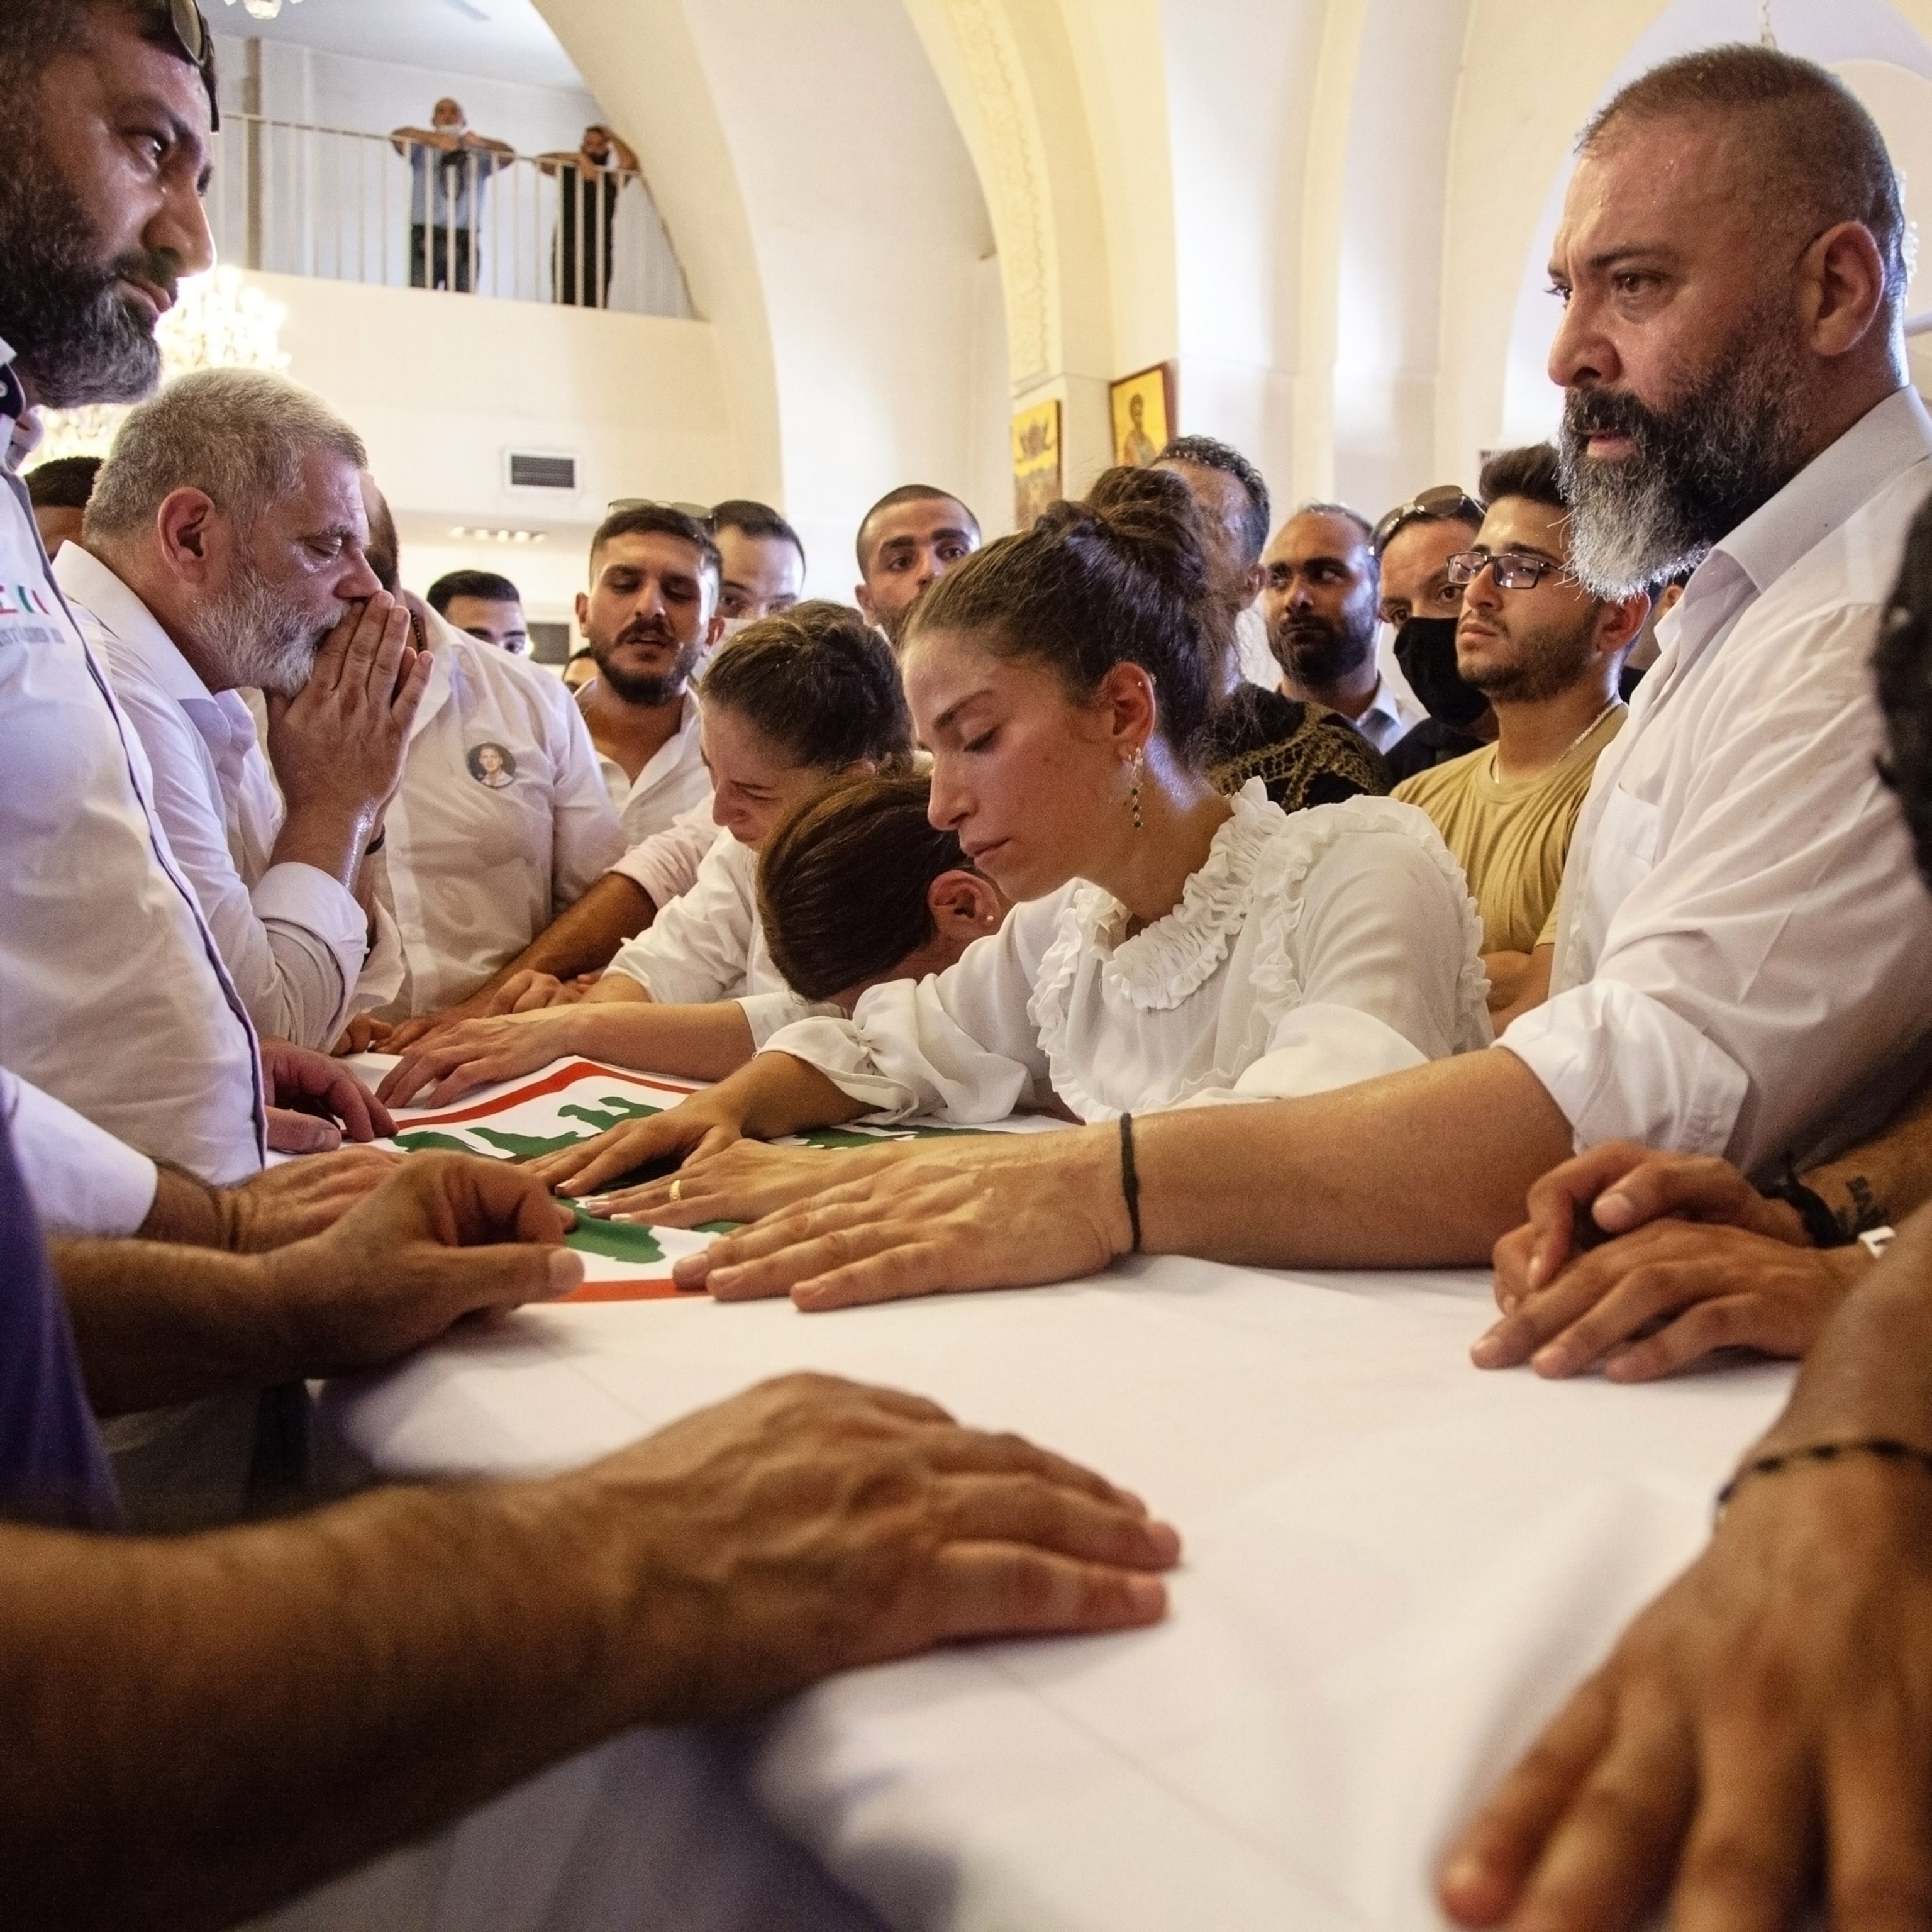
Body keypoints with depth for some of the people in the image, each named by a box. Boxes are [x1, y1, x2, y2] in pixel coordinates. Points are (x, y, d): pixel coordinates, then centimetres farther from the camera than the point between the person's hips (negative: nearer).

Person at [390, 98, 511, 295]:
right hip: (426, 238, -1)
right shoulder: (422, 151, 15)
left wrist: (480, 142, -20)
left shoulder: (477, 156, 16)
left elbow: (509, 154, 0)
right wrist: (434, 138, -21)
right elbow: (397, 136, -5)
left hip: (464, 242, 1)